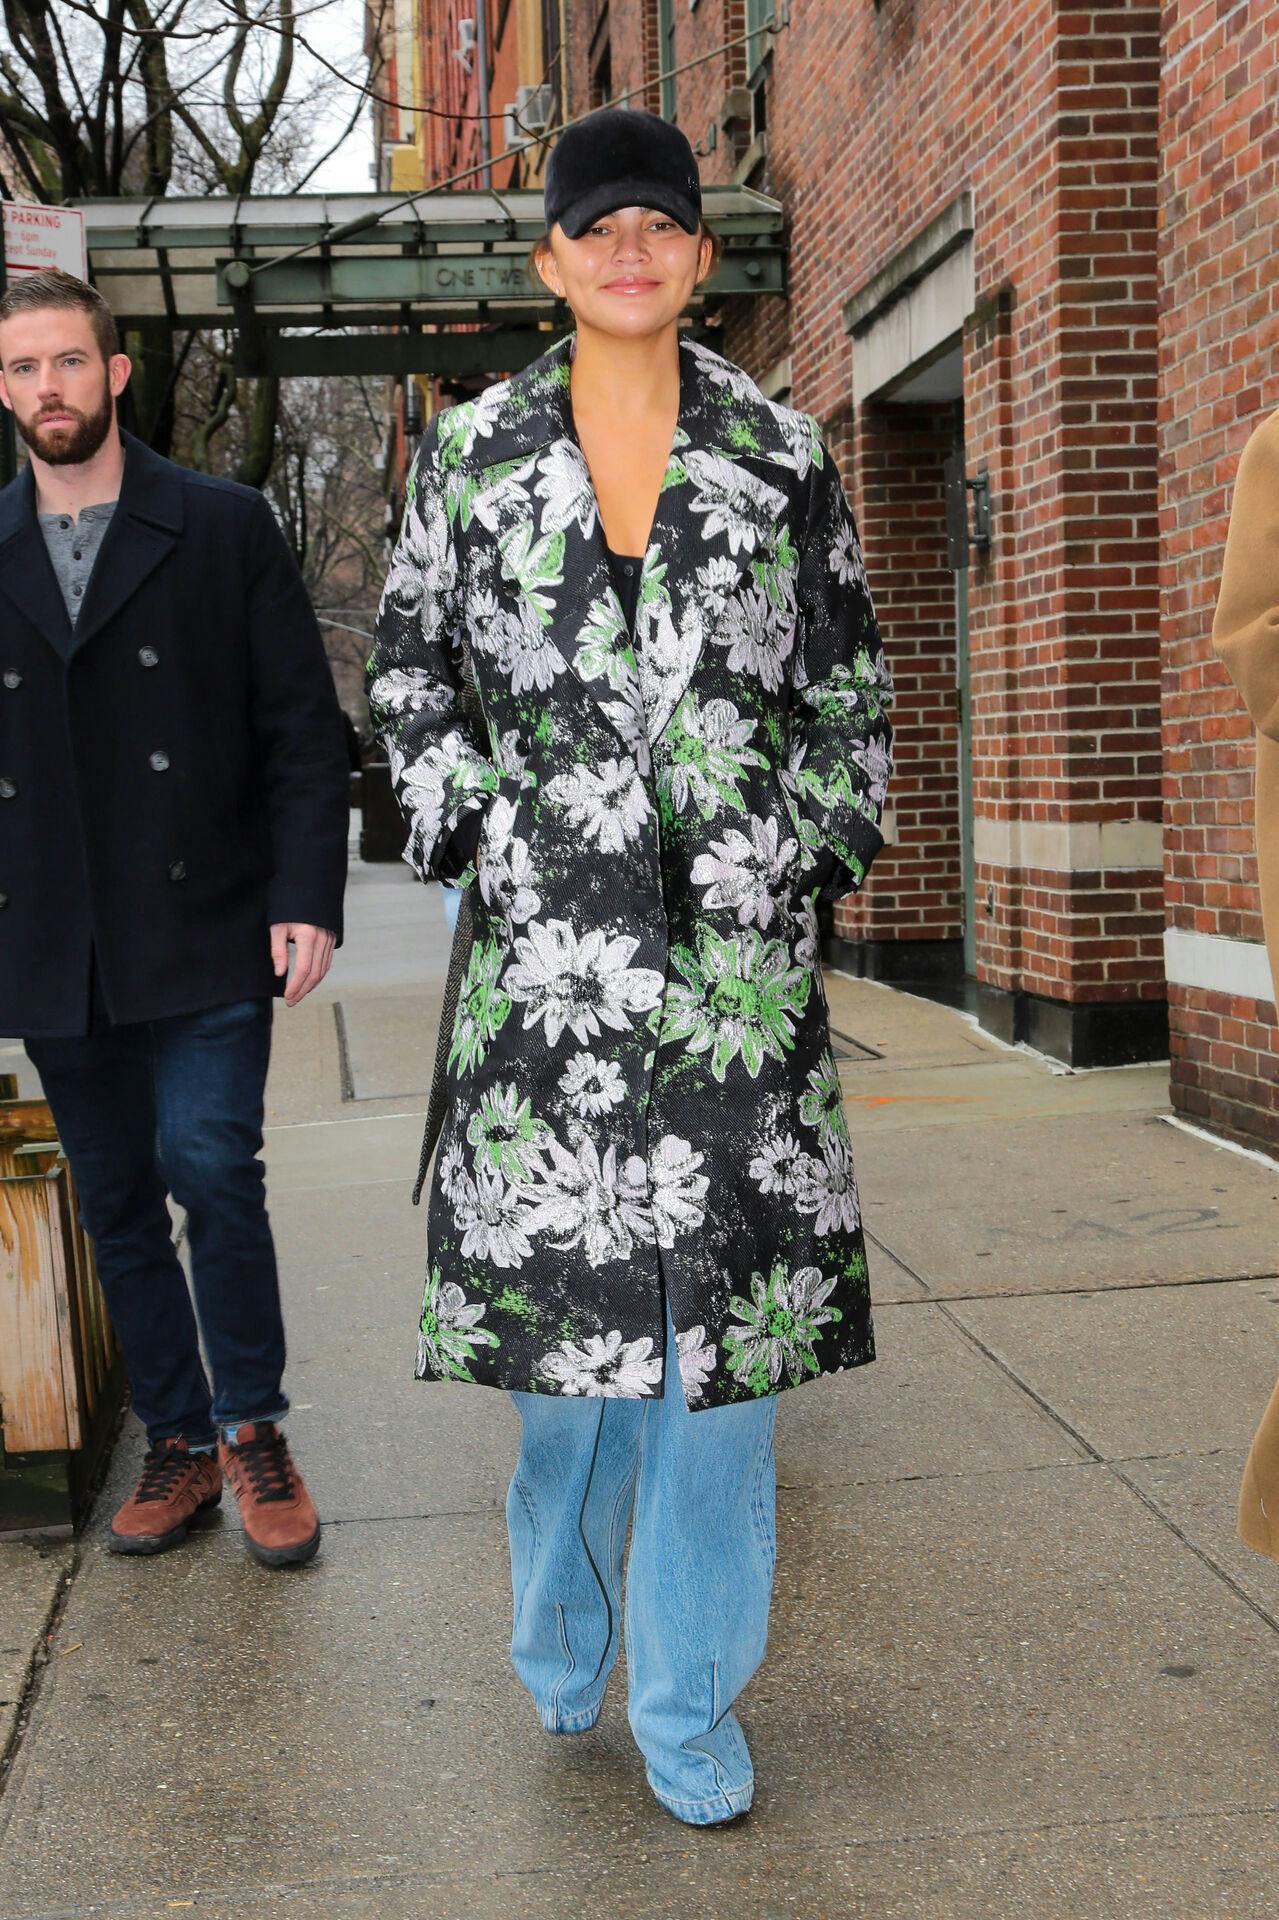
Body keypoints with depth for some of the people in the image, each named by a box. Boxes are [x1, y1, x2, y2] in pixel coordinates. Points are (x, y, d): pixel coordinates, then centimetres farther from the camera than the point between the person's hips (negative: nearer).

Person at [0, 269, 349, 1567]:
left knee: (212, 1170, -12)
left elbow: (302, 724, 0)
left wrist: (307, 898, -10)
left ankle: (253, 1429, 8)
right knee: (118, 1204, 9)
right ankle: (180, 1446, 23)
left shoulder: (224, 527, 3)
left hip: (202, 935, -3)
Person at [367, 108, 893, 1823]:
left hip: (736, 926, 1)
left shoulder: (781, 453, 9)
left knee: (725, 1283, 1)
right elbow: (409, 667, 12)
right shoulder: (474, 450, 9)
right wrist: (470, 820, 1)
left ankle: (690, 1700, 17)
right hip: (547, 927, 0)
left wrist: (814, 842, 4)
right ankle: (560, 1647, 29)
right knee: (564, 1266, 3)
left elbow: (848, 678, 13)